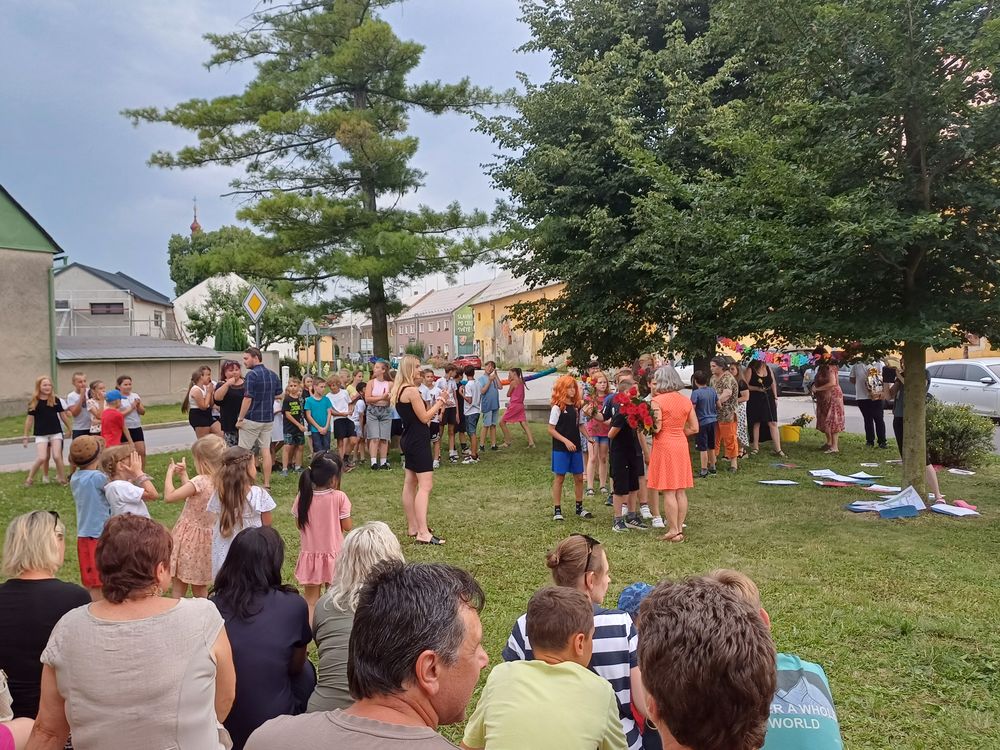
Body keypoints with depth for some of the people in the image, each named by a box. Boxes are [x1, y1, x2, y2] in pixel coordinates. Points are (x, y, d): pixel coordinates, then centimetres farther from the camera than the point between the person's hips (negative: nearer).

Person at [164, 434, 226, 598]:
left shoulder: (200, 481, -24)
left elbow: (169, 496, -22)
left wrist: (170, 473, -9)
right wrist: (183, 475, 12)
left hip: (189, 538, -7)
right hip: (206, 537, 8)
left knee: (178, 586, 3)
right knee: (200, 588, 20)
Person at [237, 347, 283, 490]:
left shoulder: (252, 374, -14)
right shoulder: (272, 375, 8)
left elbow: (248, 398, -18)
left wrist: (240, 419, -13)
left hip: (252, 419, -7)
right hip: (268, 418, 7)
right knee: (265, 450, 7)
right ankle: (267, 485, 9)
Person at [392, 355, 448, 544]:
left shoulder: (399, 390, 12)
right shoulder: (412, 391, -18)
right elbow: (424, 417, -15)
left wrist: (437, 405, 10)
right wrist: (439, 403, -2)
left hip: (409, 440, 11)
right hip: (418, 441, -11)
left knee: (410, 484, 15)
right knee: (425, 486, -12)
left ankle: (412, 527, 24)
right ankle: (423, 533, -15)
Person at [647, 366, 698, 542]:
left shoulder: (658, 401, -12)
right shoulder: (686, 400, 6)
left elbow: (656, 428, -18)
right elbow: (694, 428, 7)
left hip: (664, 445, -6)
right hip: (681, 445, 6)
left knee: (668, 492, -1)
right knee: (681, 491, 10)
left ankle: (674, 531, 1)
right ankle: (680, 529, 15)